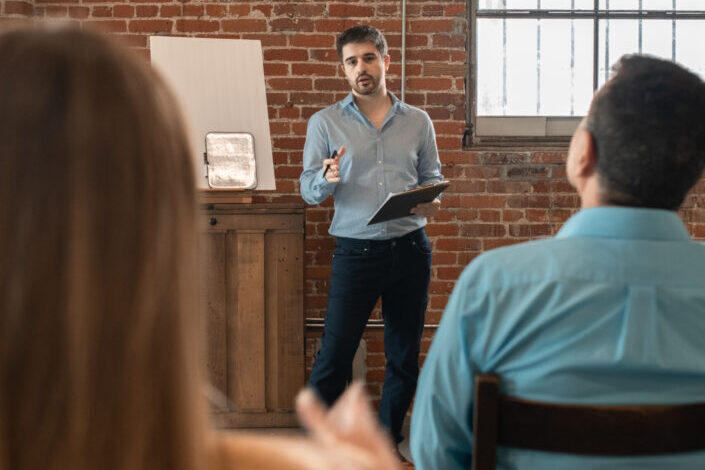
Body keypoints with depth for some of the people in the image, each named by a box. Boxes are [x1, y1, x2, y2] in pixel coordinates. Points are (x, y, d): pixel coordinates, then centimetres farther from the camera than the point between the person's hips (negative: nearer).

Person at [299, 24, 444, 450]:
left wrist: (430, 201, -9)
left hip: (410, 250, 2)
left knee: (405, 354, 11)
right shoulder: (325, 123, 4)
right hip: (356, 251, -2)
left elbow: (432, 177, 13)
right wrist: (328, 178, -20)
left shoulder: (418, 122, 8)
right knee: (335, 353, -3)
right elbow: (309, 191, 2)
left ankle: (390, 438, 27)